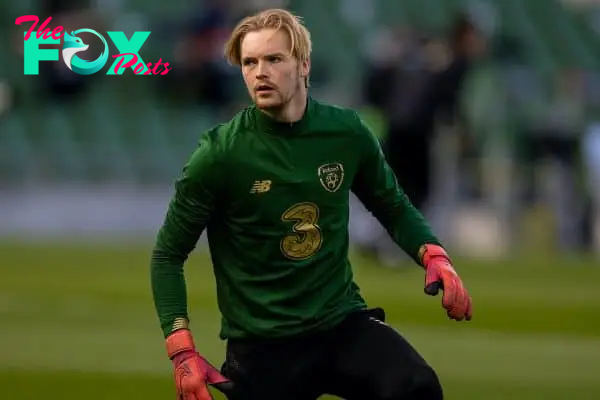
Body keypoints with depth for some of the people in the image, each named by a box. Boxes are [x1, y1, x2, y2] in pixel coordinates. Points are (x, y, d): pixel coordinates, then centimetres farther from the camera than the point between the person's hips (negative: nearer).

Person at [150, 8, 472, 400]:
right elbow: (168, 255, -2)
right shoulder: (220, 154, -10)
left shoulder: (347, 133, -1)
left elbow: (394, 206, 17)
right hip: (261, 342, -1)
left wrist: (434, 256, -2)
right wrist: (183, 352, -12)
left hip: (343, 321, 1)